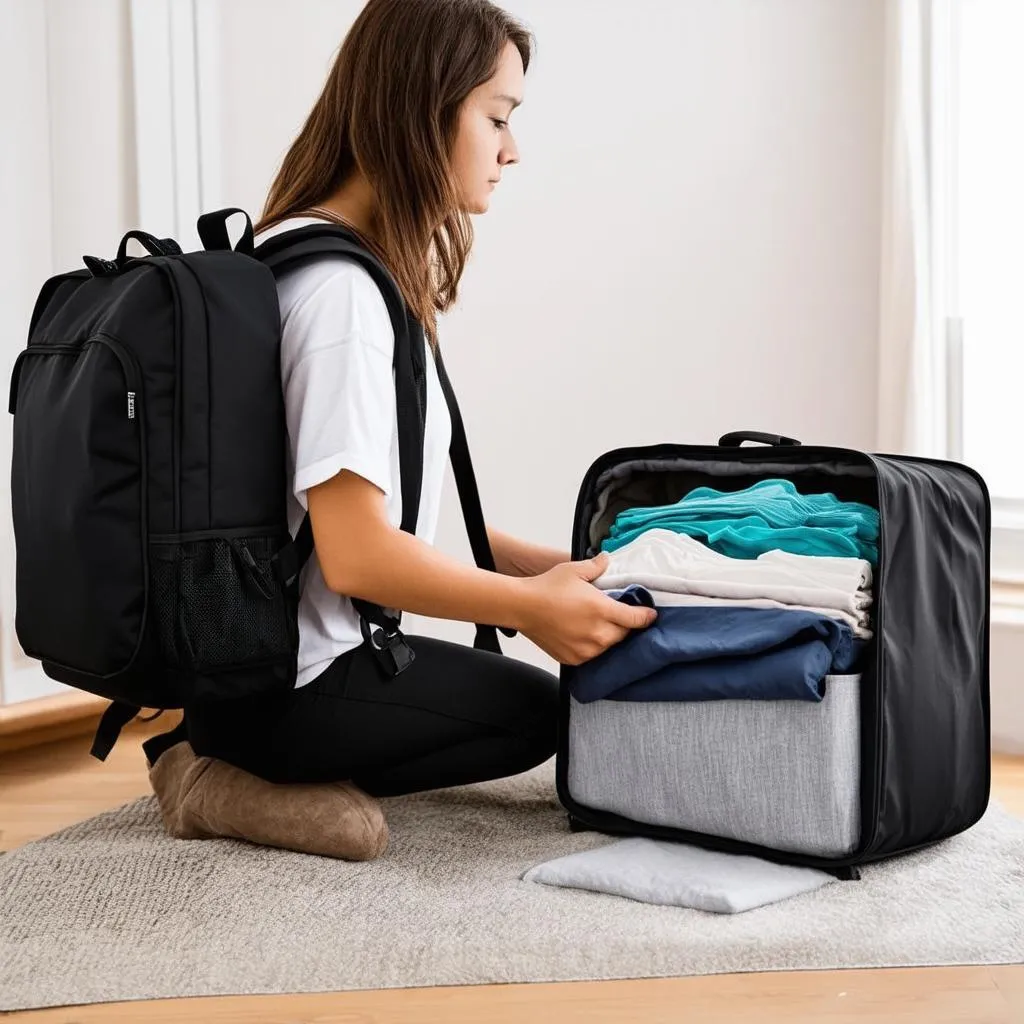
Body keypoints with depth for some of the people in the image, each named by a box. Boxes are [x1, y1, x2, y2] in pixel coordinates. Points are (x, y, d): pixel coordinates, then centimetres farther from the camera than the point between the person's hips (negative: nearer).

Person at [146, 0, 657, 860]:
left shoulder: (337, 266, 8)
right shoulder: (339, 287, -23)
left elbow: (385, 514, 9)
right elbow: (357, 553, -26)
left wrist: (553, 568, 6)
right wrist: (530, 605, -15)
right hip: (286, 682, -9)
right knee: (537, 710, 12)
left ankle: (241, 765, 10)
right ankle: (256, 785, -1)